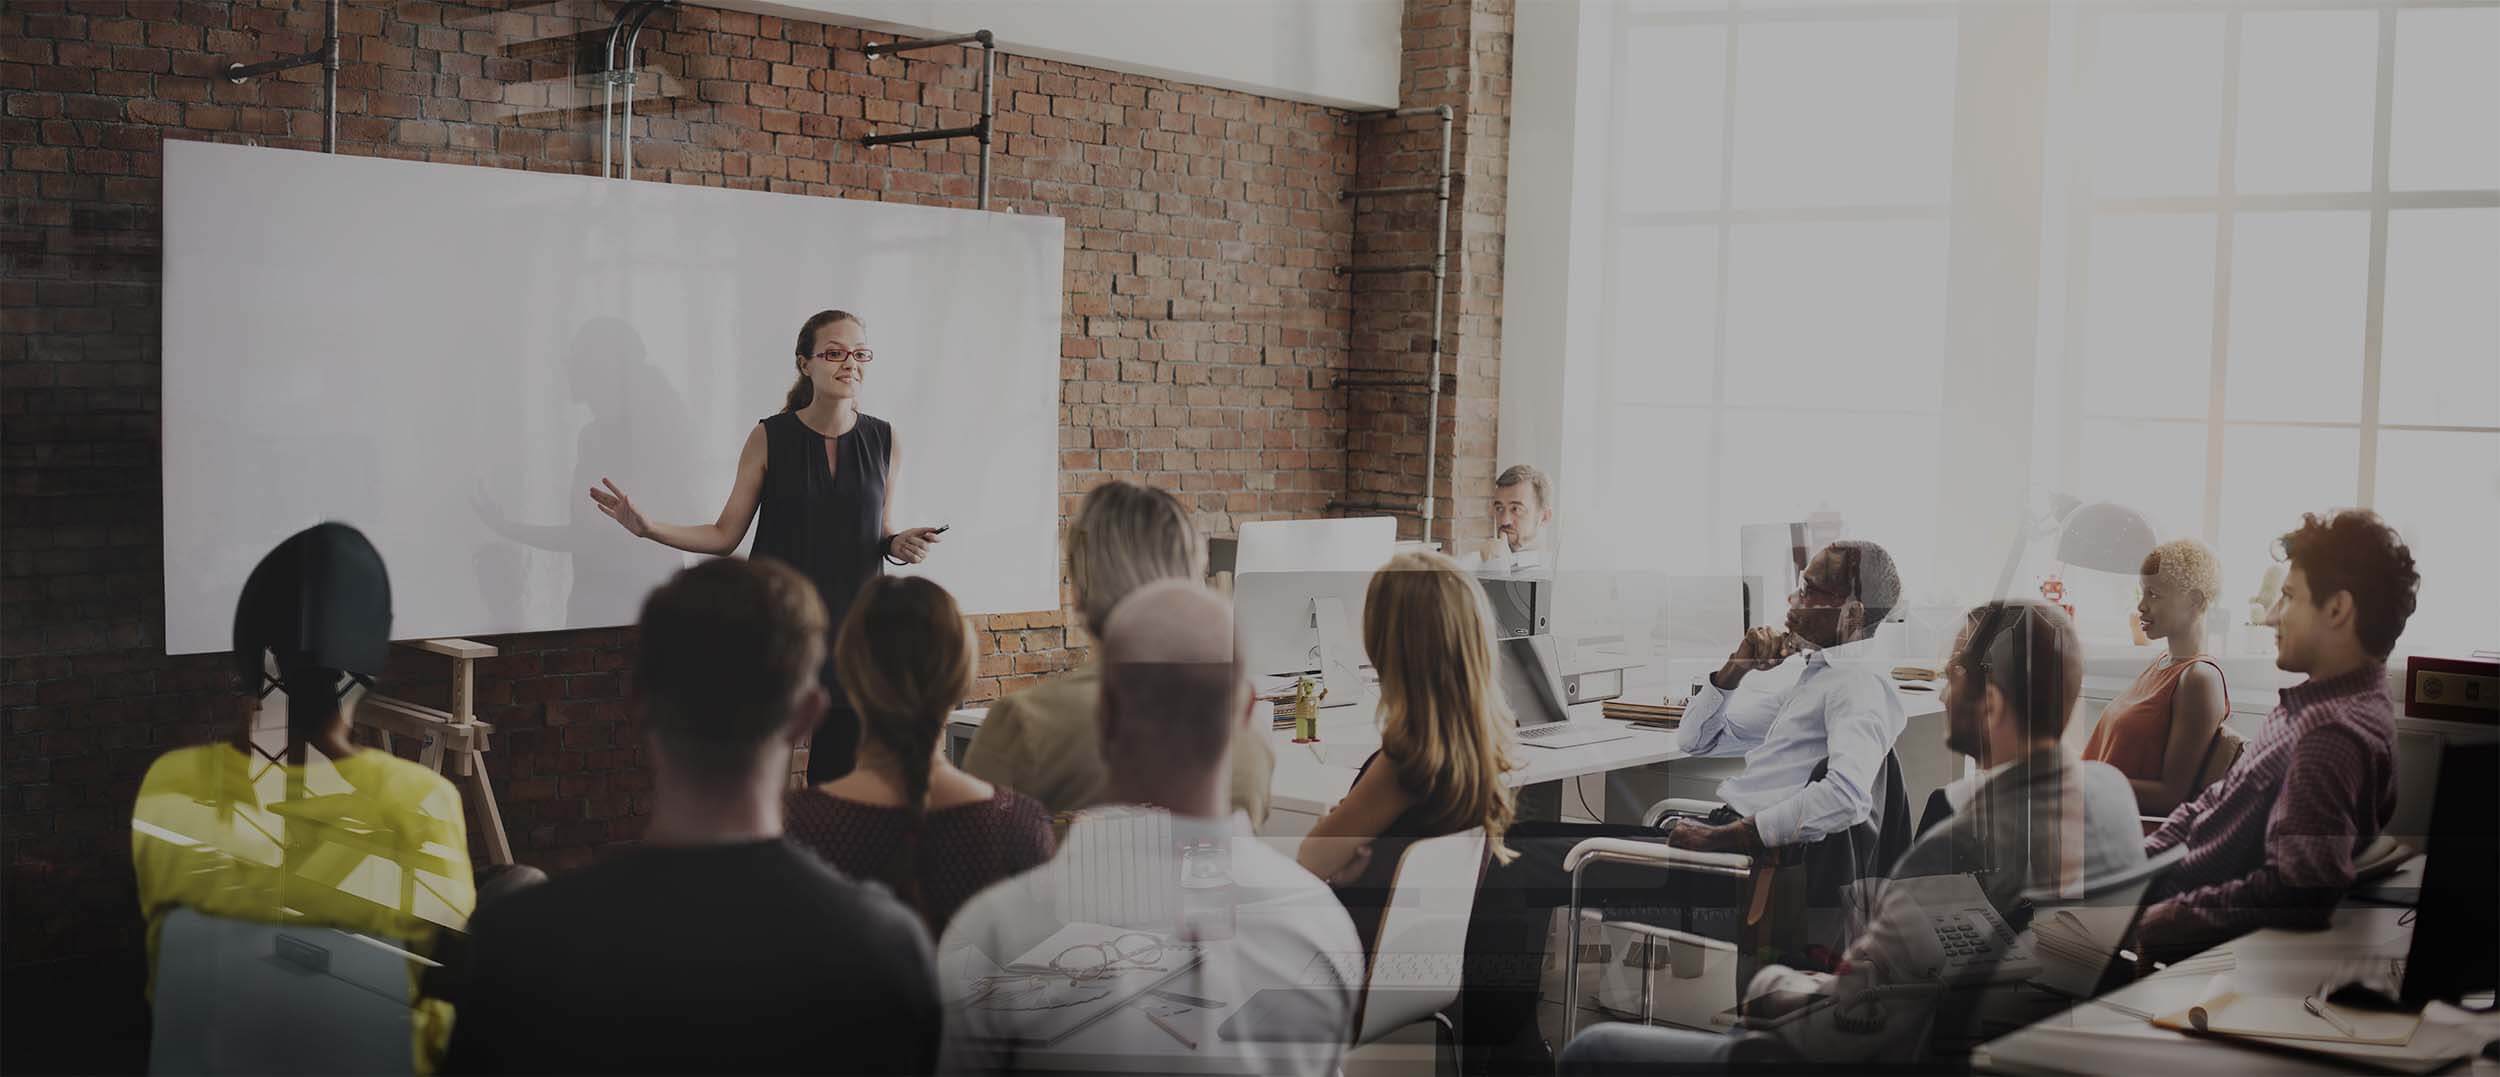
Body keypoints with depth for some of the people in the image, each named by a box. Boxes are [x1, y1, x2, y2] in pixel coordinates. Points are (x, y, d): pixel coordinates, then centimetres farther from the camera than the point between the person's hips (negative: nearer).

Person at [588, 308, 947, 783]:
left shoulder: (884, 441, 4)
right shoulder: (769, 438, -3)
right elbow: (725, 535, 0)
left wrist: (898, 545, -6)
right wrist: (650, 528, -12)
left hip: (852, 625, 2)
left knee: (840, 774, 4)